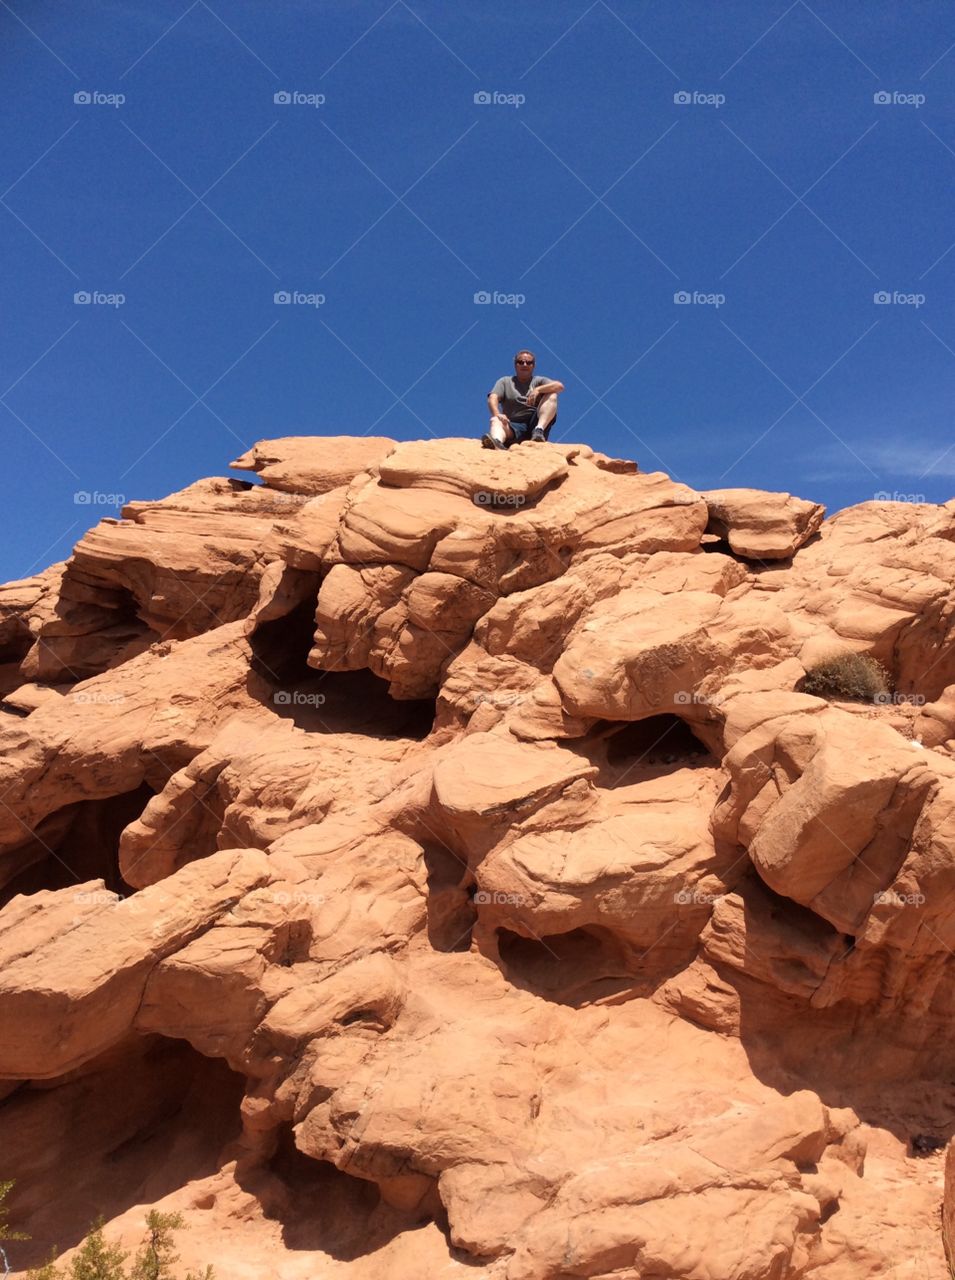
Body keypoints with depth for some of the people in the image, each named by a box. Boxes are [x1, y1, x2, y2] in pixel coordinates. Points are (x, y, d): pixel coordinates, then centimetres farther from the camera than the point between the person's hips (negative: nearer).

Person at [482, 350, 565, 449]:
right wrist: (497, 414, -21)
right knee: (496, 421, -31)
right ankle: (497, 441, -67)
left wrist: (538, 390, -16)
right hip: (514, 426, 0)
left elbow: (560, 386, 1)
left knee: (552, 395, -15)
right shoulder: (505, 382, 21)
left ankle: (539, 430, -35)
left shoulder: (539, 381, 20)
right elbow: (492, 398, 2)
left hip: (534, 423, 0)